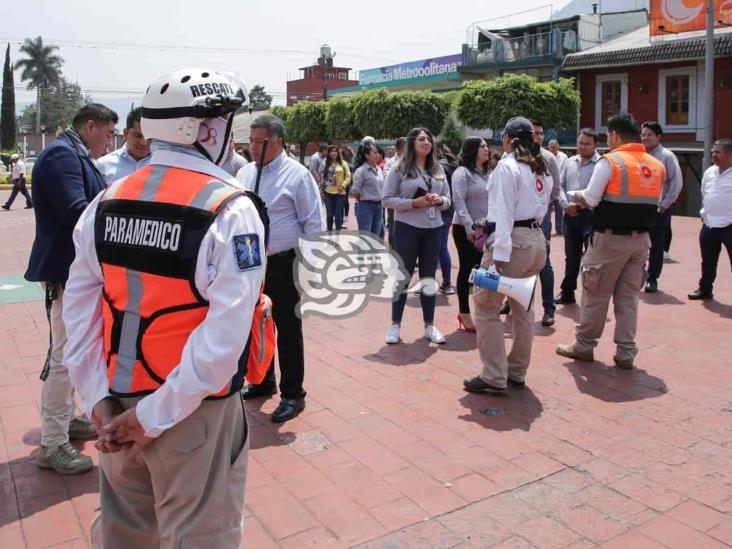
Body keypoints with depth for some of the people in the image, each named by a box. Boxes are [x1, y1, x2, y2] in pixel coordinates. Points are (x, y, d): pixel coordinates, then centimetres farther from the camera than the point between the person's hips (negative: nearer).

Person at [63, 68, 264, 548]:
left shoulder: (106, 201, 1)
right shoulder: (230, 210, -15)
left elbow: (80, 309, 1)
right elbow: (224, 336, -22)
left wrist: (97, 397, 3)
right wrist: (159, 414, -15)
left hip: (118, 404, 6)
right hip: (193, 411, -6)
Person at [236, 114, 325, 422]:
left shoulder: (297, 175, -10)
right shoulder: (244, 174, 8)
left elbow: (314, 225, -10)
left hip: (284, 264, -6)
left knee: (288, 329, 2)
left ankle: (292, 394, 16)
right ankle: (263, 382, 37)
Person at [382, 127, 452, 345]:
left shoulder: (438, 170, 11)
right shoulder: (399, 169, -4)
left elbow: (448, 199, 15)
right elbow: (386, 199, -8)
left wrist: (440, 200, -9)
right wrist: (413, 203, -18)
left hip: (433, 229, 4)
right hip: (407, 228, -4)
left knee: (428, 276, 10)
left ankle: (429, 325, 19)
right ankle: (395, 324, 14)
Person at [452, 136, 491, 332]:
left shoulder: (488, 173, 14)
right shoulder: (462, 172, -7)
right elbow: (459, 202, -16)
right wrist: (469, 227, -22)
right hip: (465, 229, -6)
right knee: (467, 269, 1)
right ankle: (465, 313, 10)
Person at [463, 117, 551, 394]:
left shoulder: (508, 166, -9)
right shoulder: (542, 169, 16)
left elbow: (504, 213, -16)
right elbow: (543, 207, 14)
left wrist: (500, 254, -19)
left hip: (513, 241, -9)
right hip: (536, 240, 9)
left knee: (486, 308, -1)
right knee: (523, 310, 14)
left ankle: (494, 377, -1)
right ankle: (517, 372, 23)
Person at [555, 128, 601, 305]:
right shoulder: (570, 162, 13)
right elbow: (560, 186, 13)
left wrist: (579, 205, -18)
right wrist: (565, 204, -4)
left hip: (590, 215, -6)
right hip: (570, 215, 6)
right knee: (571, 258, 17)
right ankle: (567, 293, 28)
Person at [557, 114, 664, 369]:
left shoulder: (610, 161, -11)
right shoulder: (656, 165, 9)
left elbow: (590, 199, -14)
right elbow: (652, 203, 14)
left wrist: (573, 195, 5)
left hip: (611, 238, -6)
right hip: (641, 239, 6)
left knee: (596, 294, 7)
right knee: (629, 296, 11)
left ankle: (584, 346, 18)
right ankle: (626, 353, 14)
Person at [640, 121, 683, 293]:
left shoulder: (666, 156, -8)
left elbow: (677, 183, -9)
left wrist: (664, 205, -10)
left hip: (659, 209, -4)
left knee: (656, 245, 5)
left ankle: (652, 279, 15)